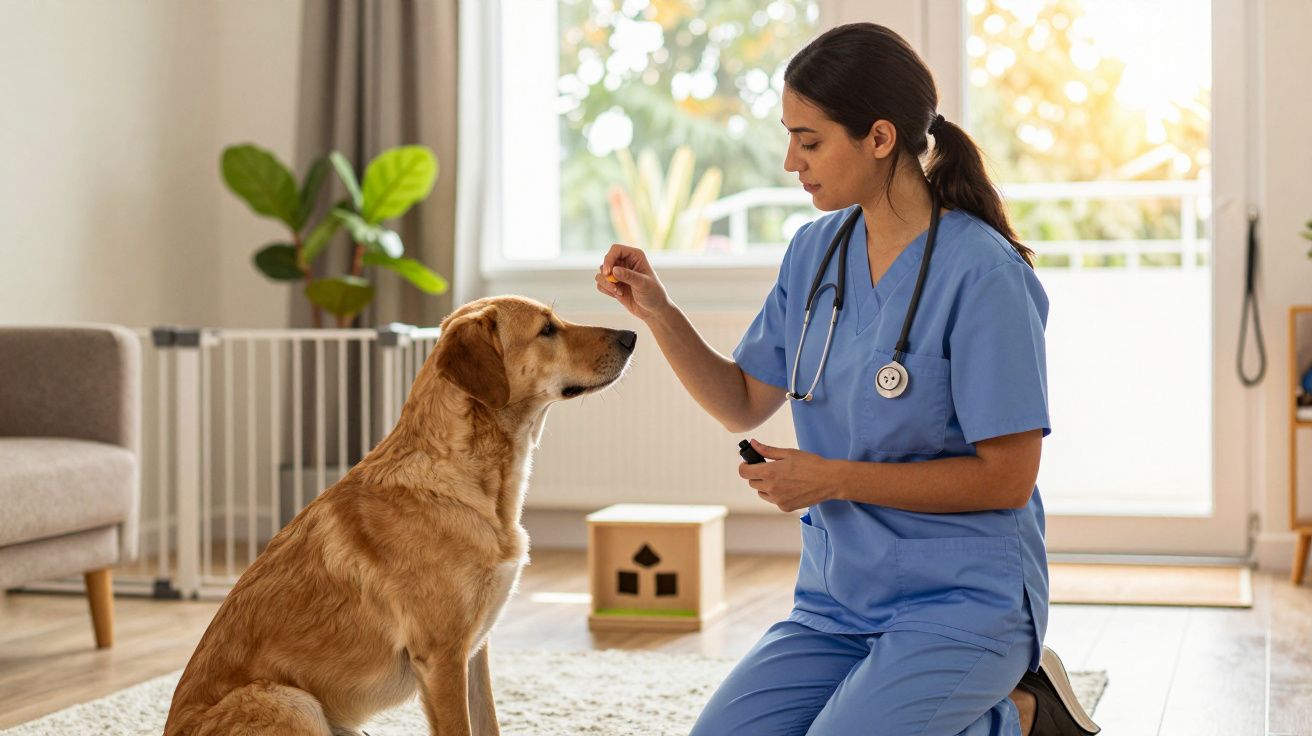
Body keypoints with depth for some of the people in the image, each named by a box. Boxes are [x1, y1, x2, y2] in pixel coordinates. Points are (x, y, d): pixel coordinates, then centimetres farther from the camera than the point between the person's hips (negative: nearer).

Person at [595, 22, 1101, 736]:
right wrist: (657, 311, -1)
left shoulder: (983, 274, -17)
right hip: (836, 602, 7)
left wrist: (834, 478, -17)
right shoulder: (814, 251, 4)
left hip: (961, 600, -7)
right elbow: (744, 403, 13)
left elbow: (1007, 477, -16)